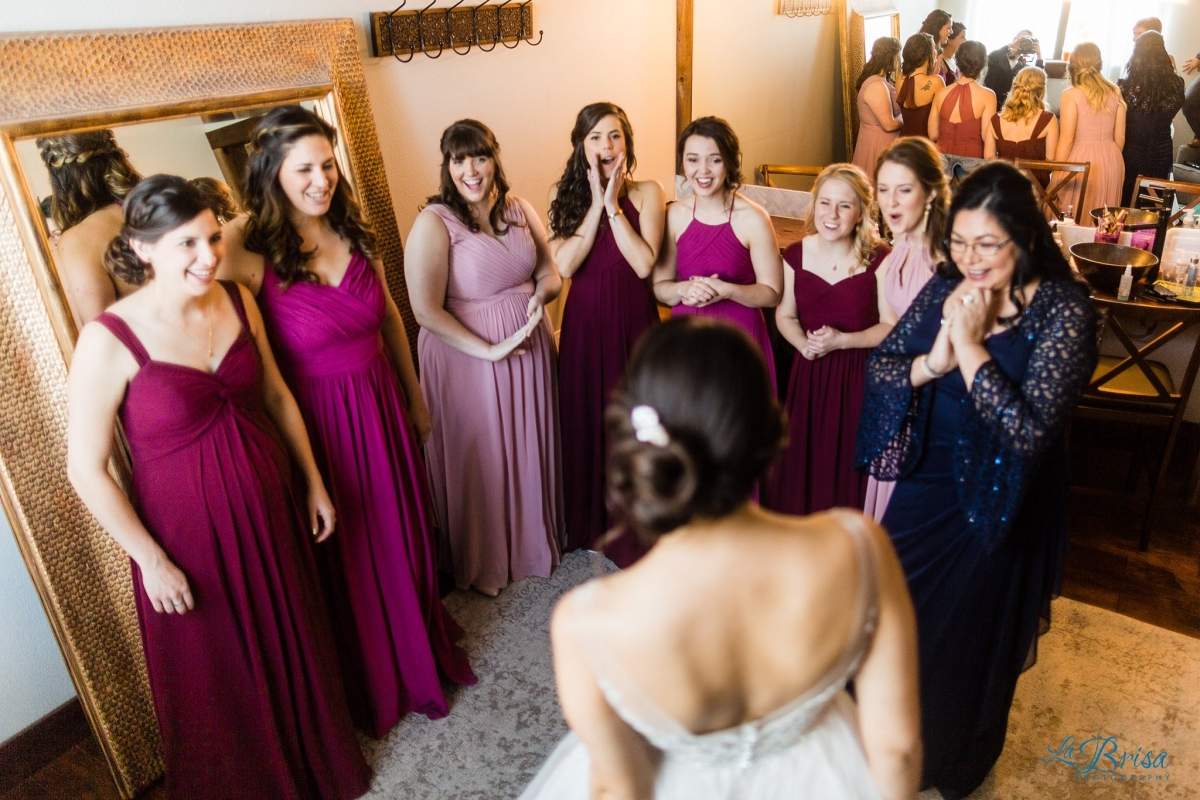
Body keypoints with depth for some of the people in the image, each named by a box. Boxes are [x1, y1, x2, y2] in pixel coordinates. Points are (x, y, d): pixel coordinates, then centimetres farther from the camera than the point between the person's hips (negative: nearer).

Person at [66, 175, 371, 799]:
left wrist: (313, 483, 9)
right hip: (188, 531, -4)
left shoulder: (238, 302, -5)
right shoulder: (109, 341, -19)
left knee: (295, 647, 23)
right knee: (219, 678, 16)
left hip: (270, 508, 5)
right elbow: (86, 470, -14)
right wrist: (151, 561, -12)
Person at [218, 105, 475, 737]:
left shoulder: (353, 229, 0)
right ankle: (372, 685, 39)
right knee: (345, 557, 14)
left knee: (401, 535, 20)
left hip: (382, 407, 5)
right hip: (319, 421, -5)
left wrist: (414, 398, 15)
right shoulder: (251, 248, -16)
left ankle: (420, 650, 47)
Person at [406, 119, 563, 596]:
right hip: (468, 357, -5)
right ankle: (481, 562, 33)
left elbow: (550, 273, 10)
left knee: (531, 450, 19)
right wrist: (490, 350, -22)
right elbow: (426, 310, -21)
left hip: (531, 348, 6)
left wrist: (540, 294, -14)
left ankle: (534, 539, 43)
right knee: (481, 460, 9)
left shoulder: (519, 210, 3)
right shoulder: (434, 223, -15)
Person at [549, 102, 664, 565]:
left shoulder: (647, 193, -3)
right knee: (585, 420, 11)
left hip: (634, 322, -1)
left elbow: (644, 264, -16)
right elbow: (564, 265, -13)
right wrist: (595, 204, -14)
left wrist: (614, 206, -15)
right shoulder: (563, 194, 1)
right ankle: (589, 523, 33)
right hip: (584, 323, 2)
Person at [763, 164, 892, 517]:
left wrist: (842, 341, -19)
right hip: (808, 375, 3)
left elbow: (892, 326, -7)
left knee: (848, 466, 5)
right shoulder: (796, 255, 0)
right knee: (802, 464, 11)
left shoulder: (879, 259, -10)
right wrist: (803, 344, -9)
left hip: (859, 376, -3)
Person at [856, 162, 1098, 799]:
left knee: (970, 637, 17)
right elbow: (879, 366, -5)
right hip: (926, 486, 5)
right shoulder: (947, 286, -5)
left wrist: (969, 346, -27)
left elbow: (1029, 430, -28)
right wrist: (931, 362, -24)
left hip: (1000, 507, -5)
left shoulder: (1064, 311, -20)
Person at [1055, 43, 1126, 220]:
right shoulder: (1114, 93, 7)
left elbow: (1066, 140, -13)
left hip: (1081, 162, -5)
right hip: (1111, 160, 6)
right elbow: (1119, 137, 10)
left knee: (1074, 225, 1)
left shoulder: (1071, 95, -9)